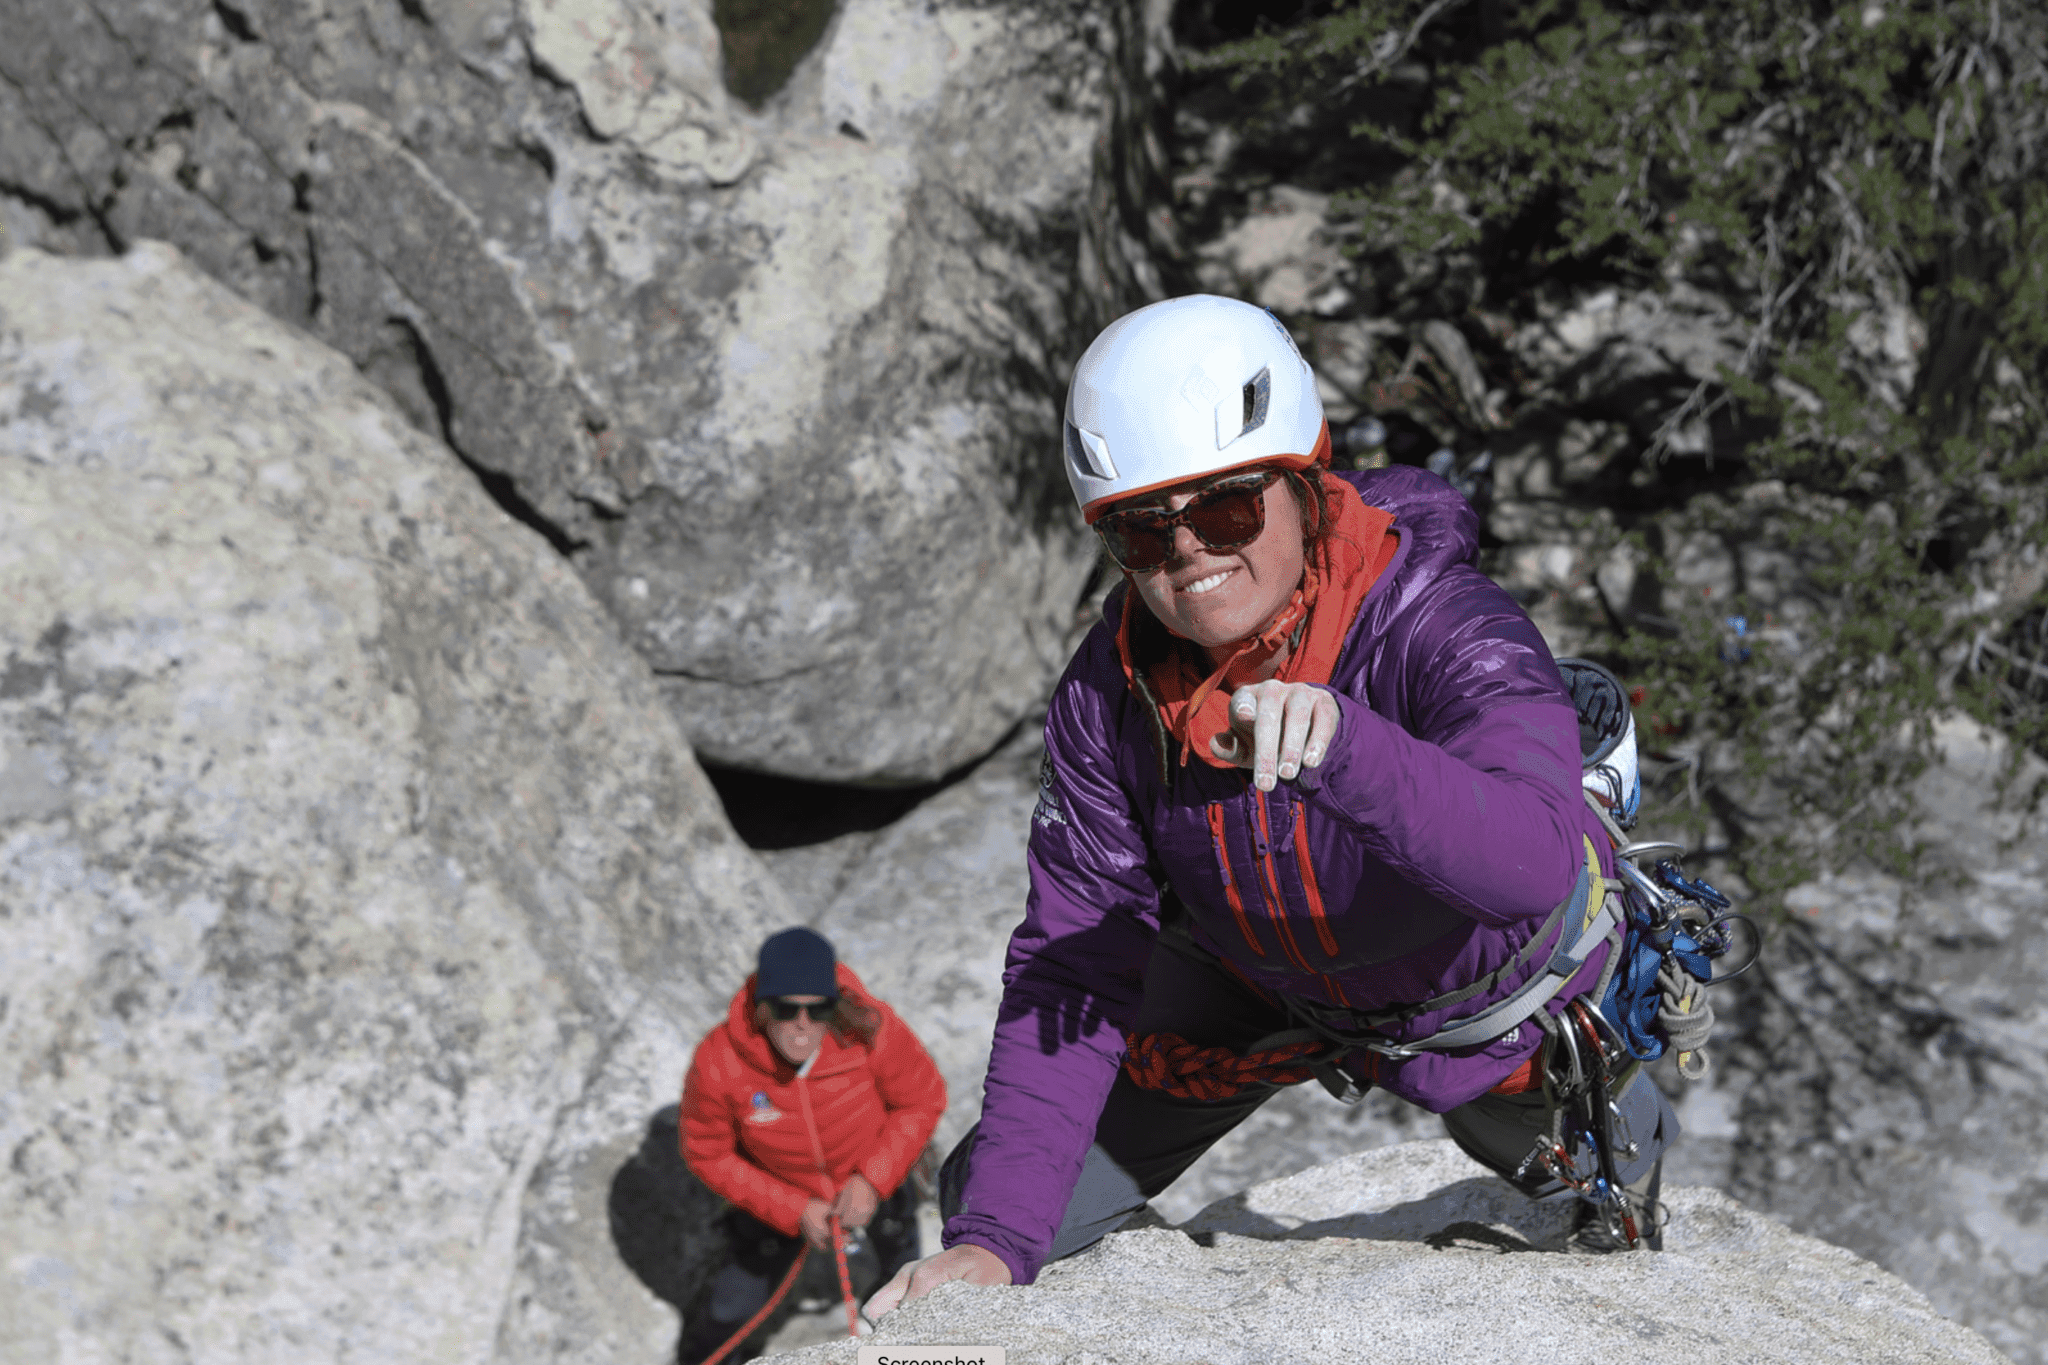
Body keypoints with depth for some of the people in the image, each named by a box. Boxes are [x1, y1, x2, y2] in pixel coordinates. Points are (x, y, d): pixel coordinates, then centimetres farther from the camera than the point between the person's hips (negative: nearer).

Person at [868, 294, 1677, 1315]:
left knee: (1601, 1184, 27)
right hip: (1259, 981, 2)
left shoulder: (1439, 624, -39)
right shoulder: (1109, 691, -26)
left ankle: (1626, 1155, 65)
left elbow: (1534, 864, -55)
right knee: (992, 1194, -2)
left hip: (1494, 988, -2)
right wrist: (996, 1236, -33)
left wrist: (1343, 743, -72)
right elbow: (1073, 966, -23)